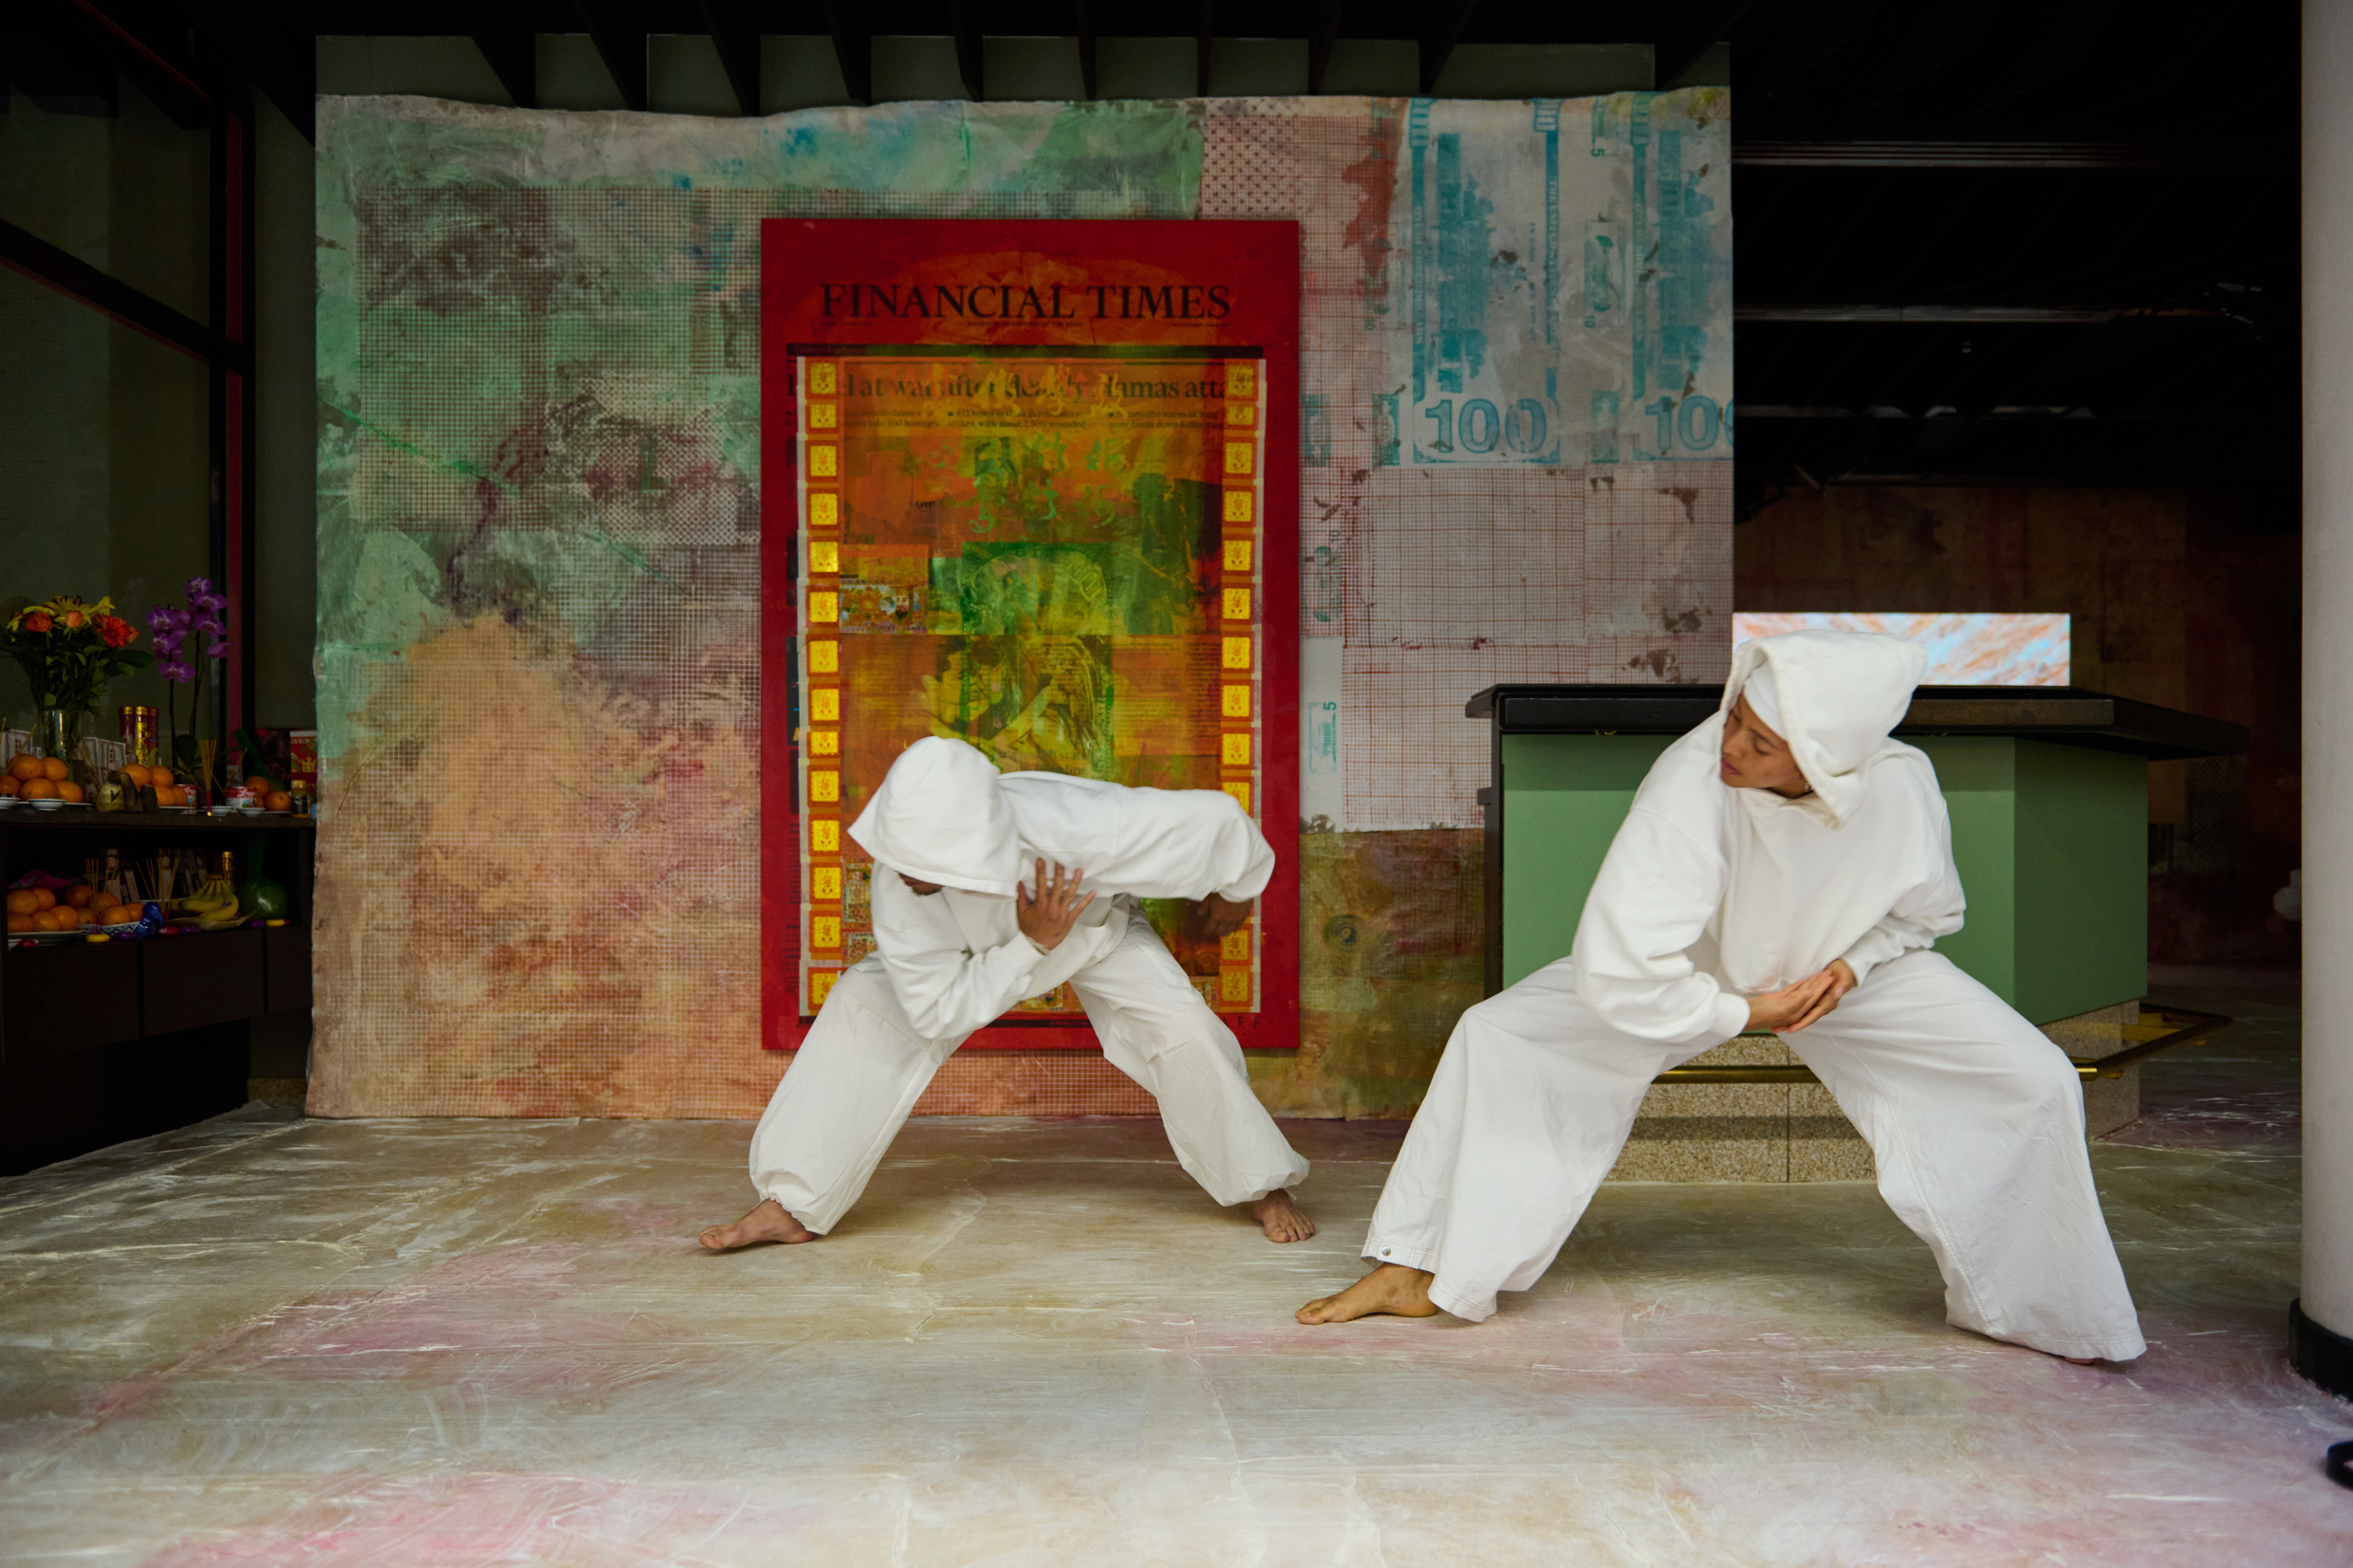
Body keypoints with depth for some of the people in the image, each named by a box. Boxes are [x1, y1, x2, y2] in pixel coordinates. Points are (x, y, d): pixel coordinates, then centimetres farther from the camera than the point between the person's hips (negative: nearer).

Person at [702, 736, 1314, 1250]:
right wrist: (1031, 945, -42)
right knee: (863, 1008, -18)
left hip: (1096, 926, -1)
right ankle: (791, 1208, -8)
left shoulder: (1072, 826, -48)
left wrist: (1234, 891, -12)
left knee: (1181, 1026, -20)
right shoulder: (897, 883, -39)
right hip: (982, 945, 1)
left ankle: (1264, 1190, 5)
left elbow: (1216, 817, -35)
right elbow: (936, 1012, -29)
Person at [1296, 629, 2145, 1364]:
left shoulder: (1901, 785, -29)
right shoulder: (1690, 785, -41)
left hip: (1845, 968, 2)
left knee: (2036, 1083, -10)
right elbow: (1614, 970, -40)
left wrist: (1852, 966, -20)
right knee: (1496, 1036, -17)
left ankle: (2036, 1308, 17)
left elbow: (1927, 911, -3)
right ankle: (1417, 1272, -2)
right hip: (1696, 971, -2)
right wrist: (1742, 1014, -27)